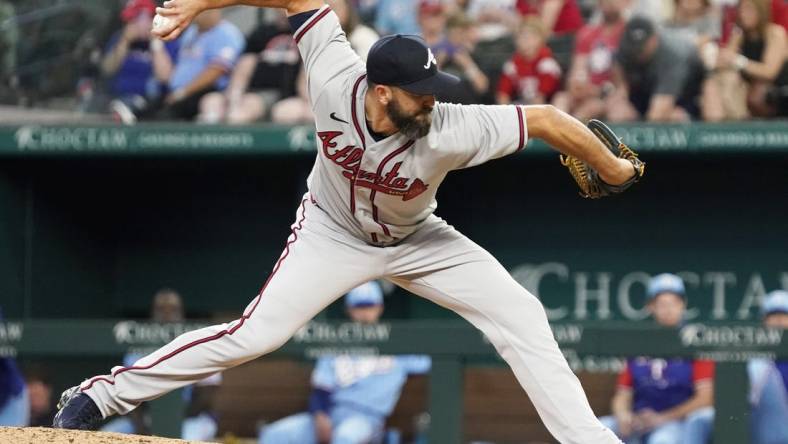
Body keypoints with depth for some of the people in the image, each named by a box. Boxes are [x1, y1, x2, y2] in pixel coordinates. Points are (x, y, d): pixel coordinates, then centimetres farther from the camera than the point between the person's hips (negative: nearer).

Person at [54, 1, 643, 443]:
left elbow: (545, 118, -31)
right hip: (334, 233, -1)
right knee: (254, 335, -15)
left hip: (415, 241, 1)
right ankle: (104, 395, -4)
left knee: (521, 318, -12)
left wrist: (615, 170, -19)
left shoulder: (449, 131, -37)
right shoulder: (335, 80, -33)